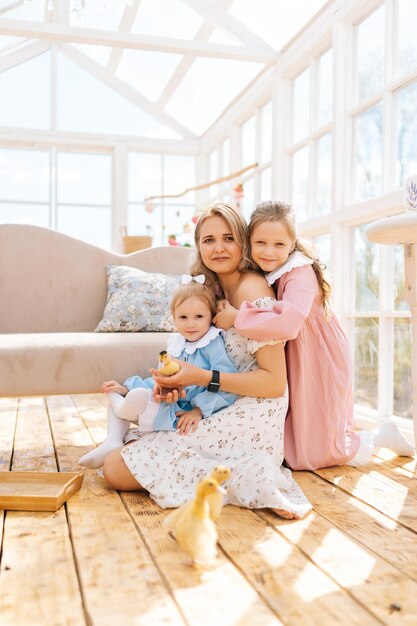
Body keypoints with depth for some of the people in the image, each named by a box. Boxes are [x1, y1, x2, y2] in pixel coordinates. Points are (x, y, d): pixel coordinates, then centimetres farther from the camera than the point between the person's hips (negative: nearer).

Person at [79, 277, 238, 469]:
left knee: (139, 397, -28)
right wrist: (126, 389, 12)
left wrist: (199, 410, -26)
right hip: (166, 401, 9)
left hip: (183, 415, -9)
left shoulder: (213, 344, -13)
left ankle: (119, 406, 8)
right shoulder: (176, 343, 11)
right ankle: (113, 442, -2)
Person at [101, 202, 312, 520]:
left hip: (248, 423, -10)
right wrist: (177, 382, -6)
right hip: (228, 415, 10)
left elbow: (275, 382, -18)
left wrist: (203, 377, -22)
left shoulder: (252, 288, -14)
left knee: (115, 467, -10)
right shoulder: (219, 290, 14)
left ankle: (242, 476, -15)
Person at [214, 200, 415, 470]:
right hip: (293, 367, 8)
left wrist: (237, 318, -31)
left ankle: (382, 437, 25)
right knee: (292, 442, 19)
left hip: (318, 367, -8)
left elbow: (287, 323, -39)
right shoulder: (259, 273, 1)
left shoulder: (300, 272, -24)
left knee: (315, 451, 3)